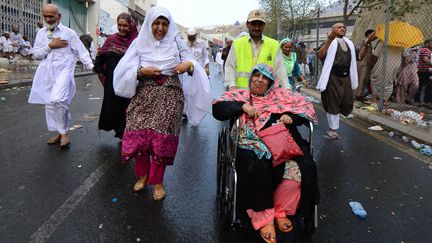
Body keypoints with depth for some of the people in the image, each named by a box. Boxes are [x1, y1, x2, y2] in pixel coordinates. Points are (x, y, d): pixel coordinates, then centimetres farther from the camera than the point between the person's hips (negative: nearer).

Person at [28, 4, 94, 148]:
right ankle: (59, 132, 25)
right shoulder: (41, 33, 13)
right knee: (49, 103, 9)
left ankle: (64, 132, -6)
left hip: (63, 71, -5)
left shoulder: (69, 33, 2)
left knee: (57, 101, -24)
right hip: (46, 73, 5)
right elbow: (35, 54, 10)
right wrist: (50, 46, -4)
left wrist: (90, 66, -13)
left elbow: (81, 51, -1)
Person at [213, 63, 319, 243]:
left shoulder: (283, 94, 22)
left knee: (301, 170, -25)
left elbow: (306, 106, 19)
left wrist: (291, 116, -1)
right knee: (257, 169, -34)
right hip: (254, 145, -2)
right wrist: (243, 106, -7)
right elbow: (217, 108, 5)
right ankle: (263, 217, -13)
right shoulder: (240, 95, 17)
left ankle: (281, 211, 0)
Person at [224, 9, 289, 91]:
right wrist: (232, 85, -11)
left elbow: (280, 68, 8)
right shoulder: (237, 44, 10)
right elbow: (230, 67, 5)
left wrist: (286, 88, -5)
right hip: (241, 92, -1)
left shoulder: (274, 45, 12)